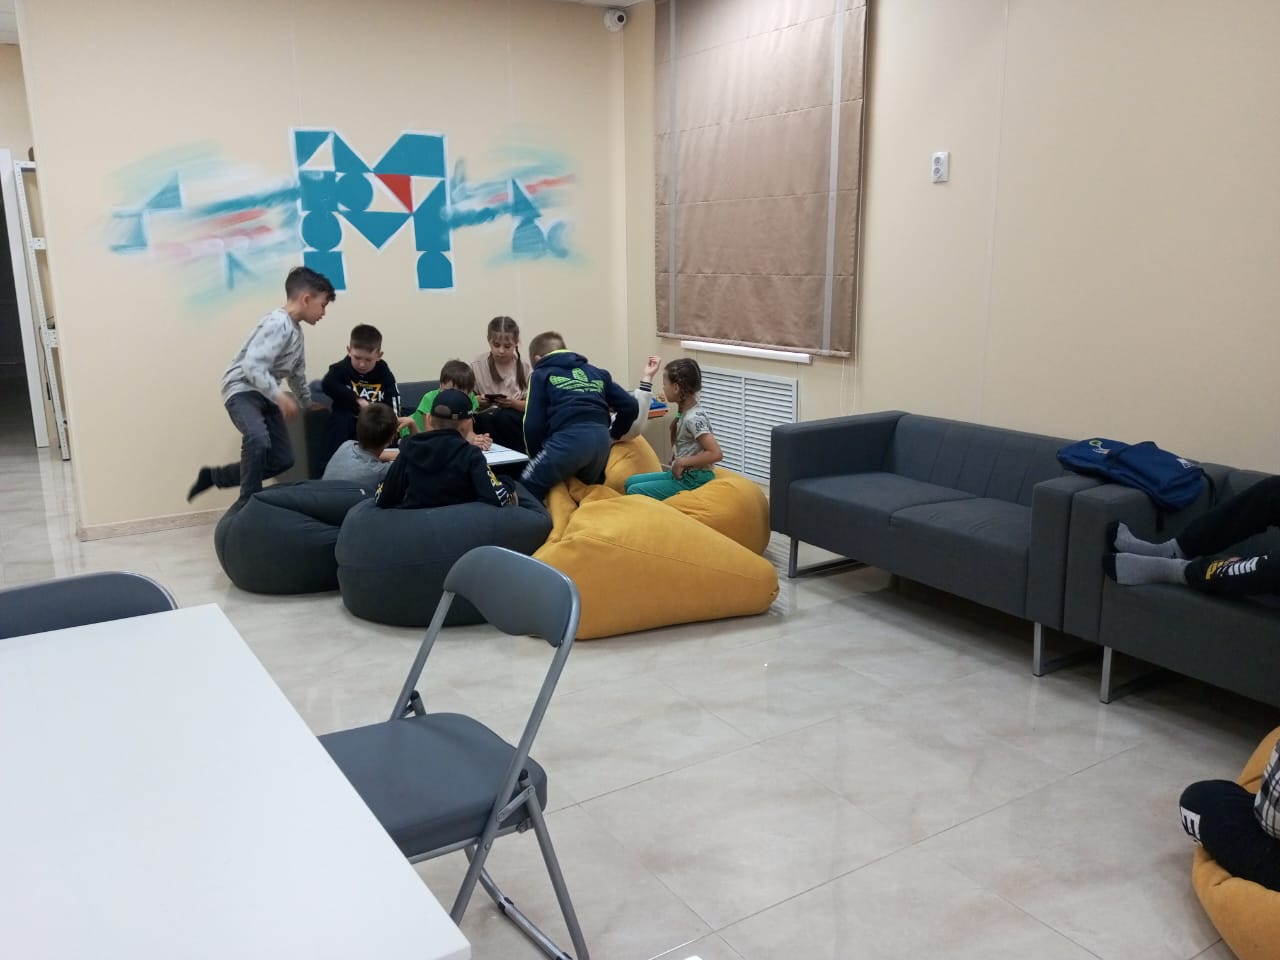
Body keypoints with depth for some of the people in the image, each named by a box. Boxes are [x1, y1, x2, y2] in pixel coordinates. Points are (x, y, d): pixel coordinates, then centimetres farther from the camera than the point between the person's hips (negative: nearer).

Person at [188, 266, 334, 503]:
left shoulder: (295, 330, 15)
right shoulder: (278, 324, -17)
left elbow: (297, 374, 28)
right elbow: (253, 366, -28)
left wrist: (308, 404, 37)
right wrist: (280, 397, -32)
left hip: (264, 395, 10)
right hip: (242, 390, -10)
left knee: (282, 459, 5)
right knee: (258, 439, -37)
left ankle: (213, 476, 17)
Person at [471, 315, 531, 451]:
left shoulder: (524, 366, 0)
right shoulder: (477, 366, 2)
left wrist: (514, 403, -18)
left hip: (515, 421, -1)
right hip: (486, 419, 1)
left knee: (503, 417, -33)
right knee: (484, 419, -33)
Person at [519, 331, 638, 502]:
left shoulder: (541, 375, 18)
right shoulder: (596, 372, 29)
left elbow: (534, 425, 6)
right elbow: (630, 406, 20)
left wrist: (535, 456, 20)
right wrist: (613, 435, 34)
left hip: (568, 440, -5)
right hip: (601, 440, 5)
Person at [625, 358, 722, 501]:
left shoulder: (694, 418, -22)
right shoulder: (686, 412, 6)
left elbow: (716, 454, -29)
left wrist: (682, 462, -21)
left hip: (693, 480, -10)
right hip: (682, 474, 10)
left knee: (634, 492, -10)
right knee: (631, 482, 13)